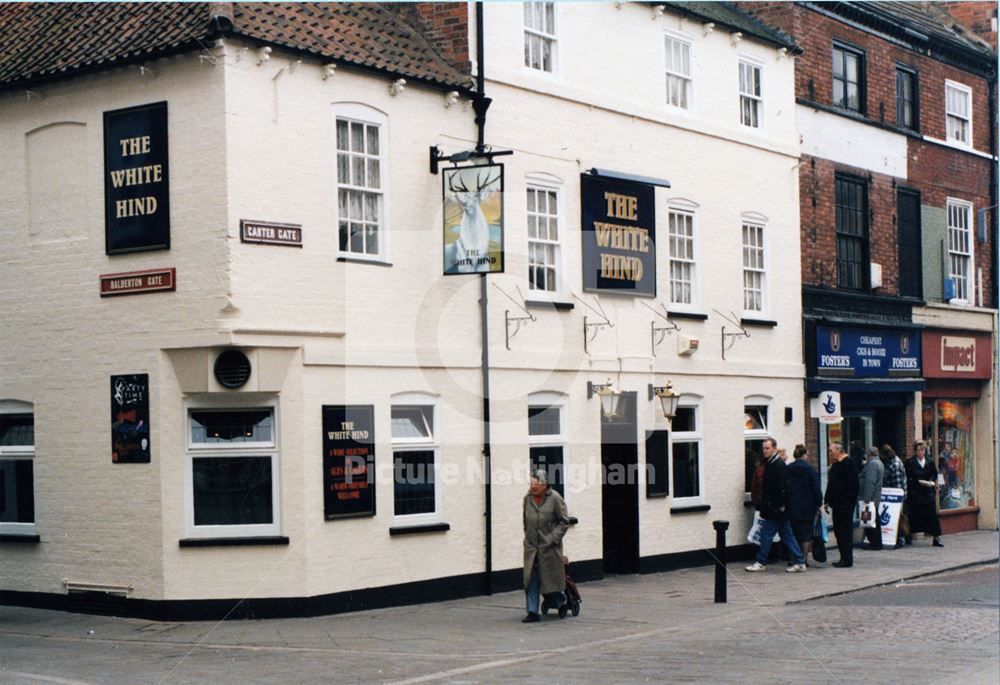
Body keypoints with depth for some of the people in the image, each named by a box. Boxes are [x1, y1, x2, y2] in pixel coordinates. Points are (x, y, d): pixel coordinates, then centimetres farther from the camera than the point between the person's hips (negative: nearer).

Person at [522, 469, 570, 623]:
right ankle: (532, 612, 2)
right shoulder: (528, 498, 5)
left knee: (551, 577, 5)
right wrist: (528, 536, 12)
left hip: (549, 547, -4)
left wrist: (552, 538, -13)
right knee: (531, 580, -2)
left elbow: (564, 522, -6)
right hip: (531, 547, 4)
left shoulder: (555, 499, -9)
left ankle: (561, 601, 33)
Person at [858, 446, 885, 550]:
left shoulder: (872, 464, -16)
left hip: (870, 498, -11)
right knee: (875, 521, 14)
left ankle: (874, 543, -6)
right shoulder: (879, 463, 17)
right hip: (876, 499, 11)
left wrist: (866, 498, -26)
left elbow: (870, 482, -24)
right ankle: (877, 542, 19)